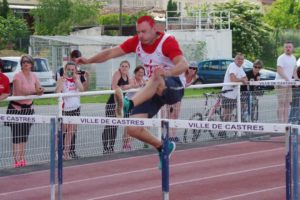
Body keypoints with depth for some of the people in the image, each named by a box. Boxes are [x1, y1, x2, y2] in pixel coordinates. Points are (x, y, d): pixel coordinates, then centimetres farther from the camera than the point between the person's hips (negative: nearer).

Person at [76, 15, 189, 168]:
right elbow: (112, 52, 6)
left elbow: (183, 64, -35)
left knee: (156, 79, -43)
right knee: (133, 129, -8)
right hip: (153, 90, 7)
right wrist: (88, 61, -6)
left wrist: (168, 72, -56)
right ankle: (163, 147, 15)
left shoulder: (167, 41, -19)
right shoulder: (136, 42, -1)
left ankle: (129, 104, -62)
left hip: (174, 88, -7)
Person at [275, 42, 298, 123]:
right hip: (281, 83, -8)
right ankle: (280, 123, -9)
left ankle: (285, 123, 13)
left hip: (289, 84, 8)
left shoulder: (293, 58, 14)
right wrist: (286, 79, -35)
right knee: (281, 104, -8)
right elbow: (279, 70, -23)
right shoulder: (281, 58, -12)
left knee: (287, 103, 9)